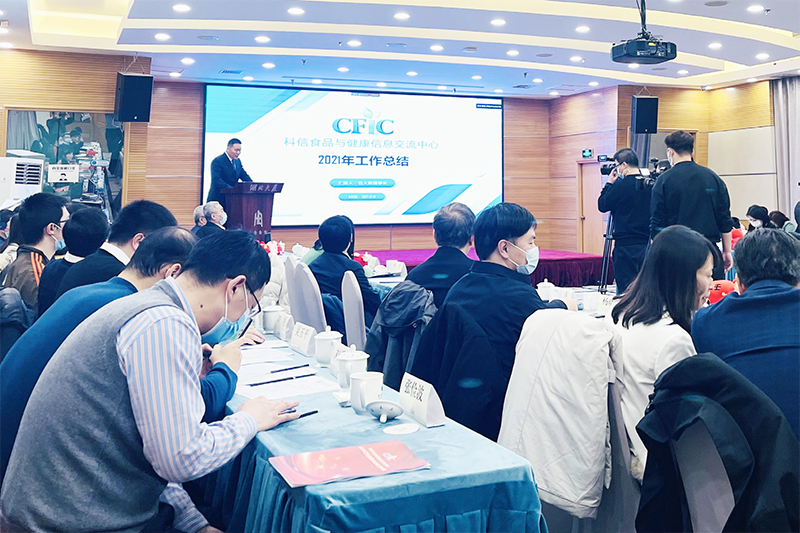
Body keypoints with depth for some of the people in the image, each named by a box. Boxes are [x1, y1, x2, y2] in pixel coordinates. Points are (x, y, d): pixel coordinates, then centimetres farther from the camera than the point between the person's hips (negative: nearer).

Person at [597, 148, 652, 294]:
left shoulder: (621, 185, -13)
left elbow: (602, 205, -2)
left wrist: (609, 183, 6)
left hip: (626, 245, -6)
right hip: (647, 243, 6)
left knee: (625, 288, -1)